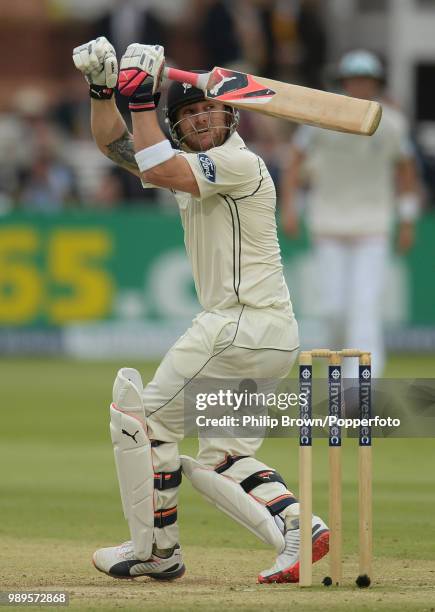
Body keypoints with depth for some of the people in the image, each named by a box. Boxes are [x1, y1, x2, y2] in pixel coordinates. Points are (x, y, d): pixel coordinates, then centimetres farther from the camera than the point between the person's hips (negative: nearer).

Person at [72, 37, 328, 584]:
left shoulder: (239, 161, -12)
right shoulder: (189, 161, 17)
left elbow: (156, 171, -26)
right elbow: (114, 144, 21)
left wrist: (141, 98, -19)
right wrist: (102, 88, 5)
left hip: (243, 325, -10)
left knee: (143, 415, -2)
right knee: (218, 459, 13)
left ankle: (155, 549, 3)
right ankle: (297, 527, -7)